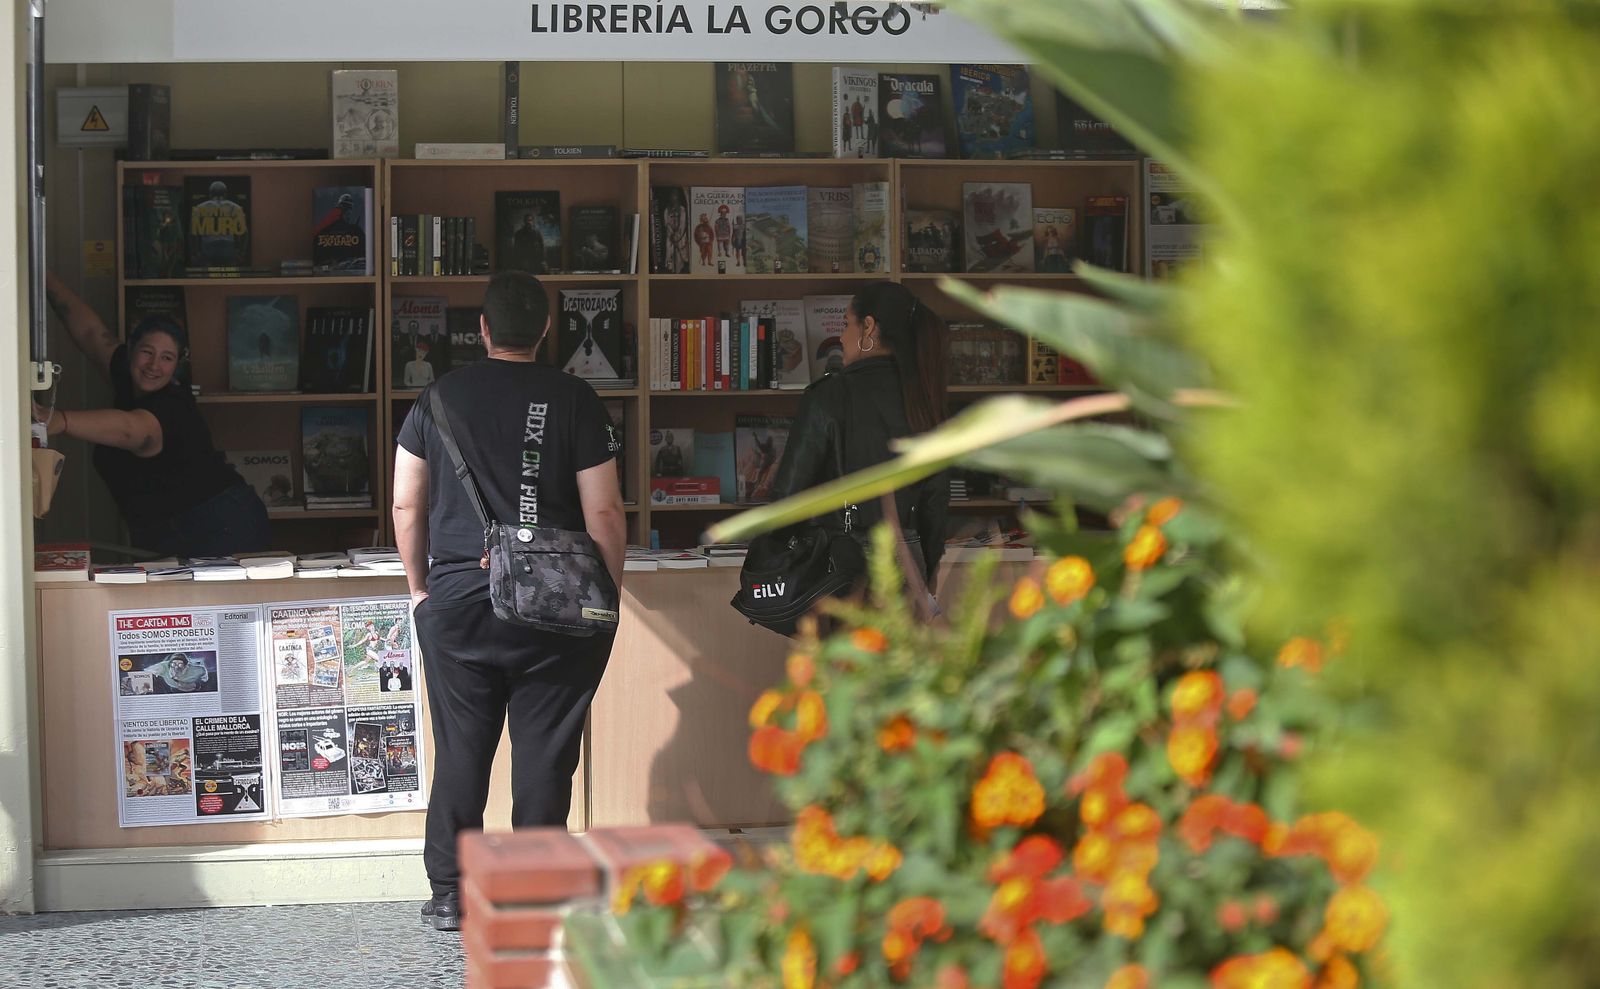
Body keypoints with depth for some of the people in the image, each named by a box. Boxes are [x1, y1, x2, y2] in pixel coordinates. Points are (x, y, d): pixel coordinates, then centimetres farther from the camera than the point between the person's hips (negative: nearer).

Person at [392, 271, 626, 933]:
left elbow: (406, 505, 7)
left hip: (457, 599, 2)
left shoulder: (440, 397, 4)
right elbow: (603, 512, -6)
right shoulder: (574, 400, -3)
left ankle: (449, 896, 14)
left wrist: (420, 587, 18)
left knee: (460, 753, 9)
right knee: (544, 755, 4)